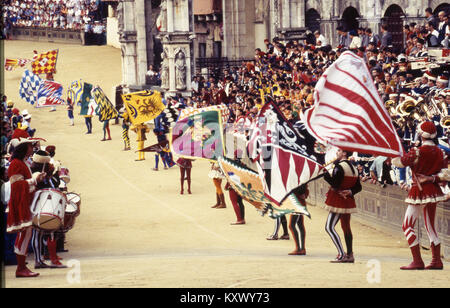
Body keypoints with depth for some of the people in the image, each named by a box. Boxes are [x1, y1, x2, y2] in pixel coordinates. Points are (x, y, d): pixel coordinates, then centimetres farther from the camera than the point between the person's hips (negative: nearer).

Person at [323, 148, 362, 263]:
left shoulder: (339, 167, -15)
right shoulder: (353, 168, 13)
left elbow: (335, 184, -23)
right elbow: (358, 187, 12)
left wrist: (324, 173, -15)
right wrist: (350, 192, -4)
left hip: (338, 201, -9)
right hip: (348, 201, 9)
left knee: (329, 227, -9)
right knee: (346, 227, 15)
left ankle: (341, 255, -16)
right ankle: (349, 255, 15)